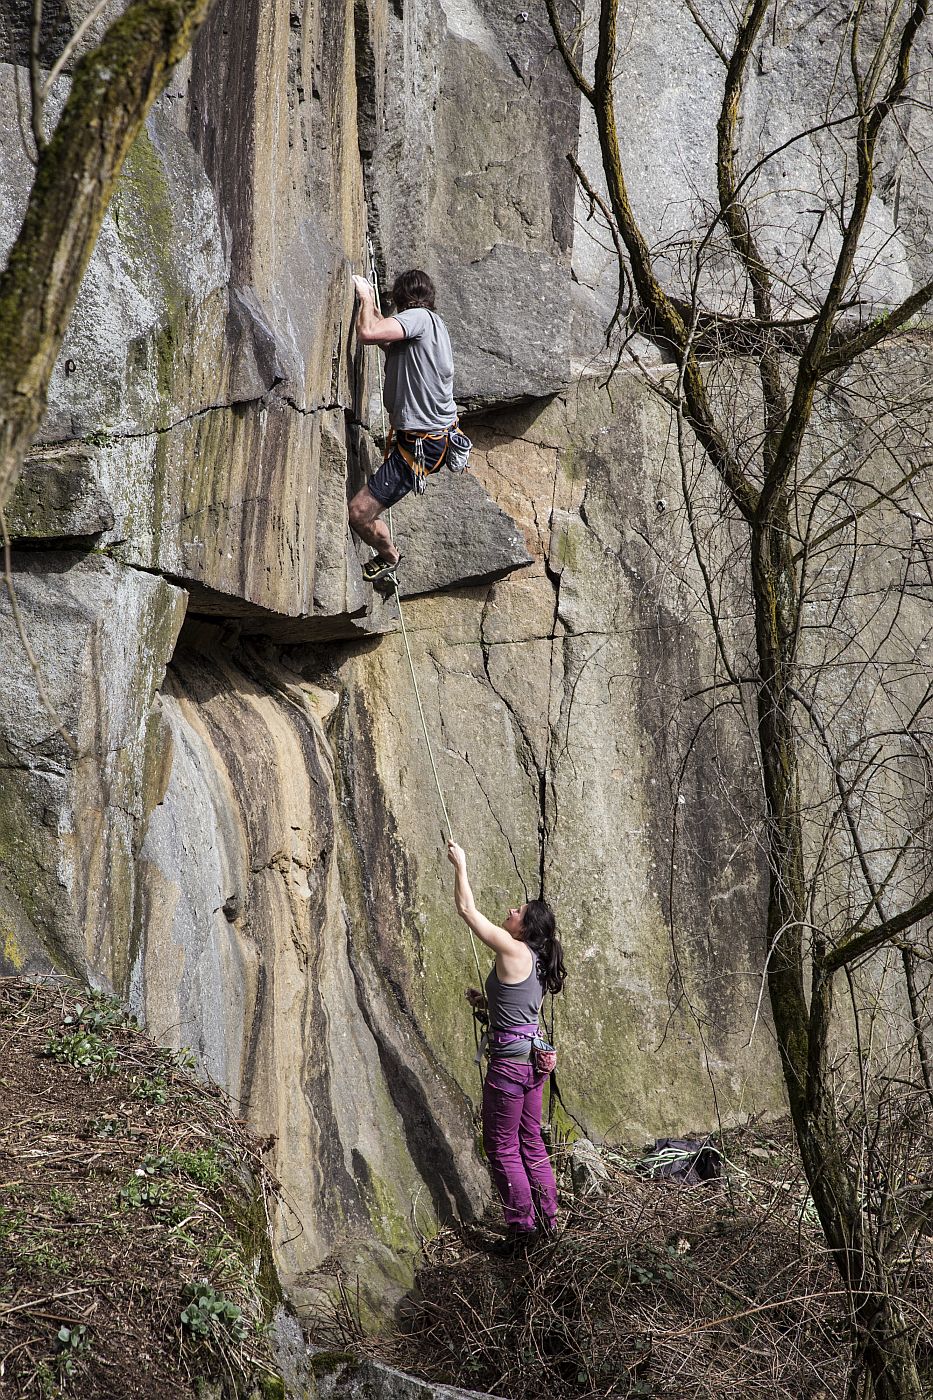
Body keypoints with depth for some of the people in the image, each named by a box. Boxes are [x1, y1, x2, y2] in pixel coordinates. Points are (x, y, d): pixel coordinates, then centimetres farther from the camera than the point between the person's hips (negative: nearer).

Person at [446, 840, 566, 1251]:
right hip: (533, 1056, 9)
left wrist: (460, 866, -2)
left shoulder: (512, 951, -15)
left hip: (509, 1060, -9)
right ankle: (546, 1222, 22)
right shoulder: (538, 961, 9)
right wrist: (486, 1000, 14)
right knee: (531, 1143, 16)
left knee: (503, 1149, 1)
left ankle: (523, 1230, 4)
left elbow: (467, 910, -11)